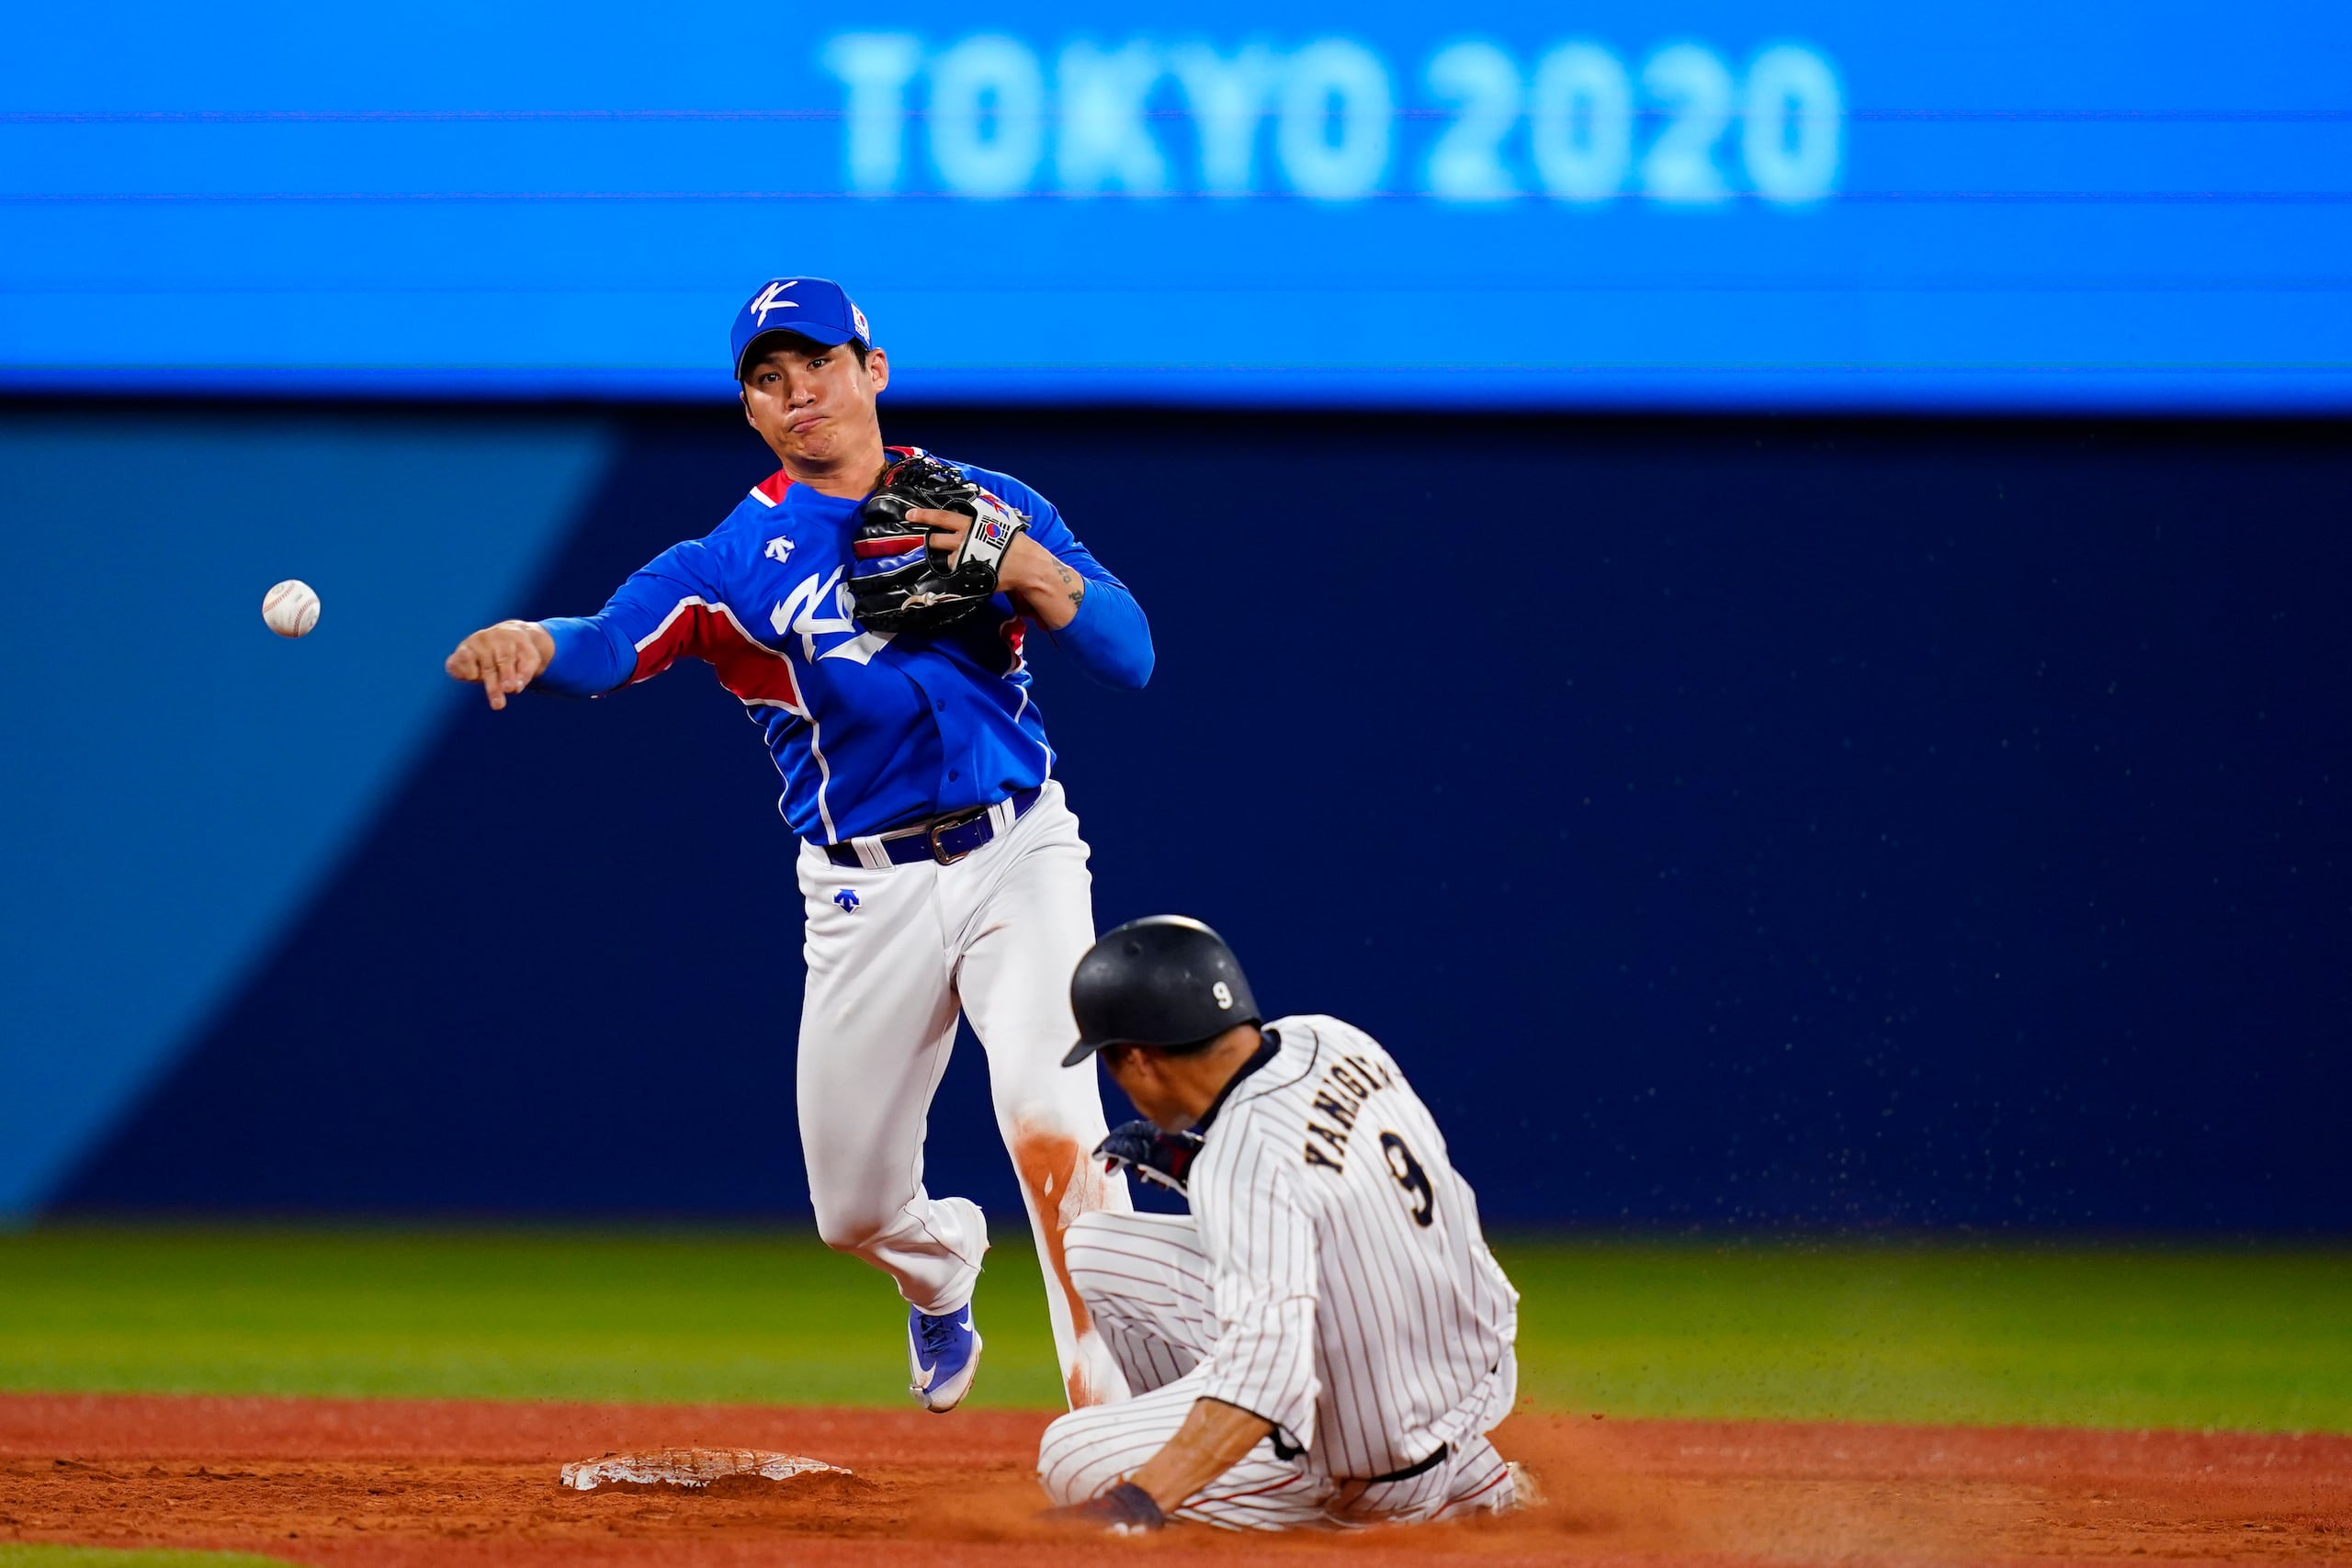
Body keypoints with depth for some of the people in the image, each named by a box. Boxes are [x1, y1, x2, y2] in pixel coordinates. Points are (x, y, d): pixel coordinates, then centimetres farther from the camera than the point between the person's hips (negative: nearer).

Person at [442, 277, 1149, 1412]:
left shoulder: (990, 506, 4)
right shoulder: (734, 560, -1)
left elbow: (1130, 657, -1)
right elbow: (609, 643, -20)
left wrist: (1027, 567, -18)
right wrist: (529, 643, -43)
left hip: (1016, 859, -1)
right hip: (868, 896, 1)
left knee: (1050, 1123, -23)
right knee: (853, 1208, 9)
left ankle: (1113, 1411, -19)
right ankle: (941, 1264, 47)